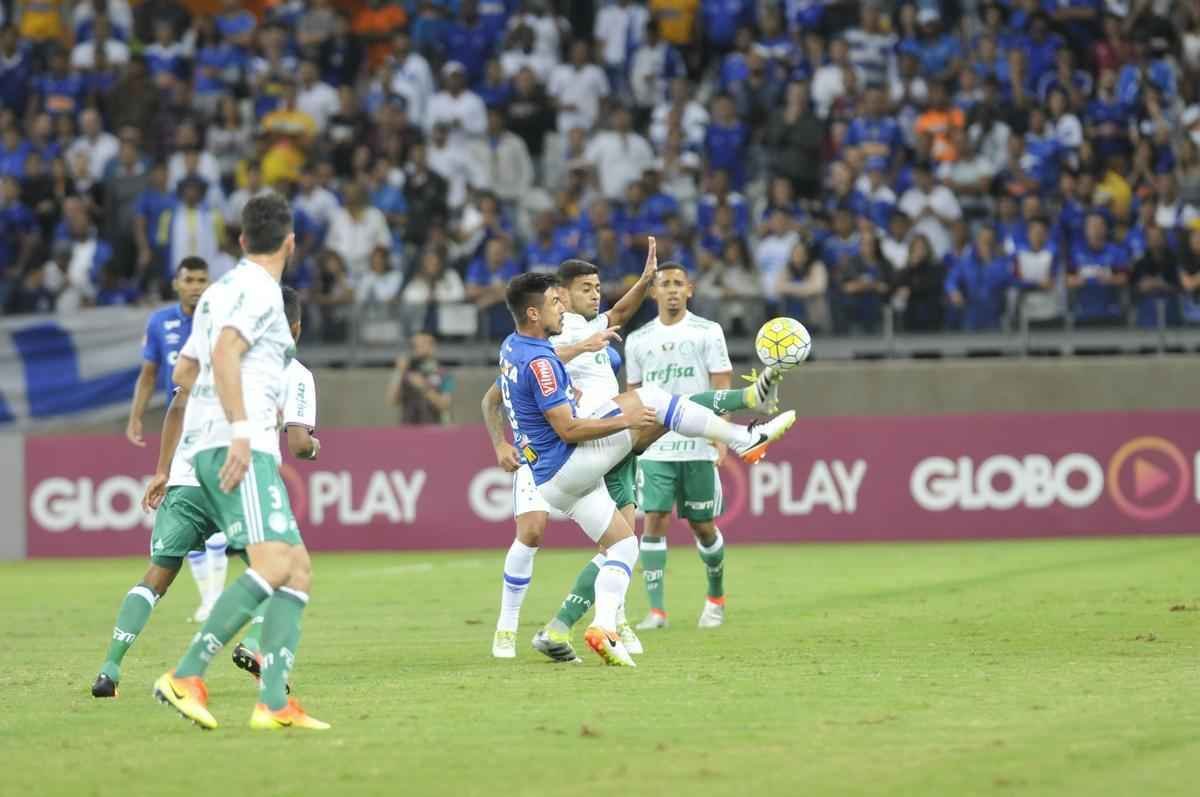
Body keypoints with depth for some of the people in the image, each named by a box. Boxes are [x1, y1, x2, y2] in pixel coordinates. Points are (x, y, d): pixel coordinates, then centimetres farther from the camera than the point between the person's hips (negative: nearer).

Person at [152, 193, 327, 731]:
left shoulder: (221, 290, 24)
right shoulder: (261, 291, -5)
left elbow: (190, 377, 28)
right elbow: (225, 353, -20)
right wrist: (241, 431, -26)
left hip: (208, 445, 10)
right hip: (238, 445, -10)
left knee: (298, 568, 4)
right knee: (274, 564, -21)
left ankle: (274, 703, -7)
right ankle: (186, 677, -26)